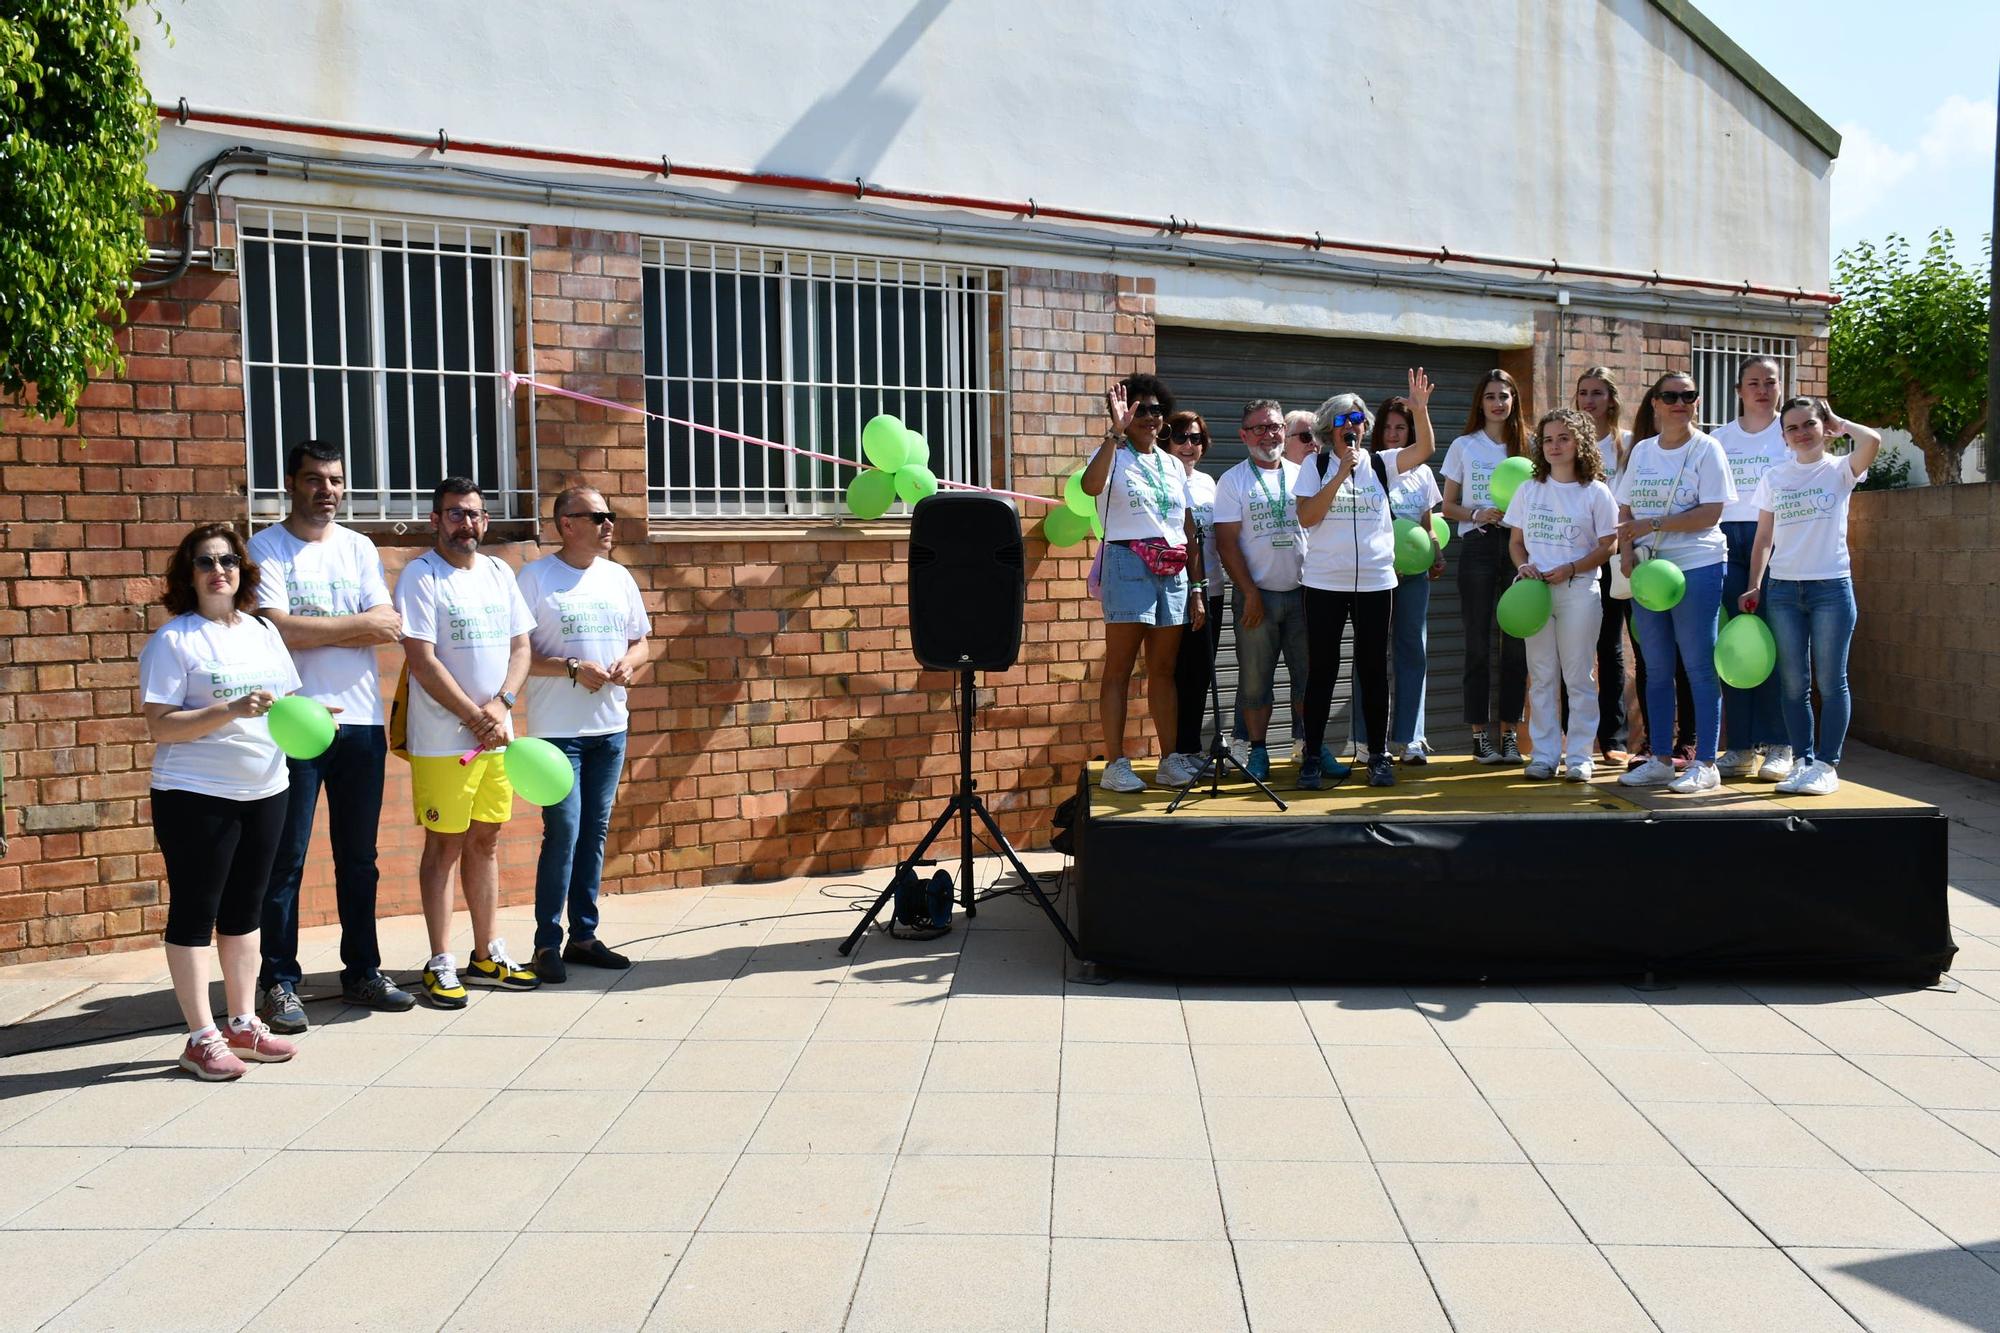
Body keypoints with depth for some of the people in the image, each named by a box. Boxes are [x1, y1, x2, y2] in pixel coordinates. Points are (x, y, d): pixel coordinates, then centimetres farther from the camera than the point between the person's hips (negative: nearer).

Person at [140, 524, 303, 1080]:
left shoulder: (263, 632, 11)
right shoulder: (173, 640, -8)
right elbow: (160, 726, -14)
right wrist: (230, 711, -25)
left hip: (265, 790, 6)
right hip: (196, 797, -6)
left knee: (245, 910, 14)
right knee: (194, 913, 2)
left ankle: (244, 1024, 23)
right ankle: (202, 1037, 9)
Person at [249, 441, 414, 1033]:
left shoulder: (359, 549, 11)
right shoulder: (267, 548, -1)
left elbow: (389, 628, -1)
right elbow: (276, 628, -15)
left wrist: (311, 630, -13)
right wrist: (357, 623, -7)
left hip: (361, 722, 4)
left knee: (358, 856, 11)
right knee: (286, 859, 0)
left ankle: (362, 972, 21)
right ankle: (279, 982, 9)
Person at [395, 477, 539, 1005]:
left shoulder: (499, 574, 11)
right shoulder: (421, 577, -8)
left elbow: (520, 646, 10)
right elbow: (423, 661, -14)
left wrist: (502, 704, -7)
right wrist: (475, 717, -14)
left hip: (495, 736, 6)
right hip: (443, 739, -6)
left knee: (485, 842, 12)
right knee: (445, 846, 0)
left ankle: (488, 955, 22)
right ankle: (441, 965, 8)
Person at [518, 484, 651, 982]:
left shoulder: (619, 577, 11)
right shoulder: (535, 577, -6)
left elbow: (640, 642, 18)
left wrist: (629, 663, -4)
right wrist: (573, 669, -18)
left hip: (610, 727, 6)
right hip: (558, 730, -5)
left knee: (595, 833, 10)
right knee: (564, 833, -8)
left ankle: (583, 935, 19)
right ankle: (547, 942, 3)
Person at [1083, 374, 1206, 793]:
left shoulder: (1173, 467, 18)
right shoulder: (1113, 456, 1)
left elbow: (1190, 532, 17)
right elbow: (1090, 486, -24)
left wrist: (1198, 589, 11)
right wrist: (1116, 432, -24)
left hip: (1173, 572, 5)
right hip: (1129, 565, -5)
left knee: (1163, 670, 8)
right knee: (1119, 669, -5)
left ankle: (1169, 760, 12)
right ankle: (1115, 765, -4)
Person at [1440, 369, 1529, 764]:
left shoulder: (1526, 445, 9)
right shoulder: (1464, 446, 7)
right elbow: (1448, 506, 8)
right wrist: (1477, 514, -11)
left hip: (1518, 544, 1)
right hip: (1478, 546, -1)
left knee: (1517, 641, 1)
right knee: (1478, 642, 0)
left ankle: (1509, 732, 9)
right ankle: (1479, 734, 6)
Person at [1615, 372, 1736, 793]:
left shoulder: (1706, 448, -3)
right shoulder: (1641, 450, 12)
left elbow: (1710, 514, -11)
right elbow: (1626, 511, 13)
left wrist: (1653, 525, -16)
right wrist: (1626, 552, -3)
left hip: (1697, 568, -5)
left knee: (1699, 668, -2)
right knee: (1656, 669, 9)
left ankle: (1705, 764, 3)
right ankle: (1659, 761, 17)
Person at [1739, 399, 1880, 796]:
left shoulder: (1839, 470, 0)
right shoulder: (1774, 478, 9)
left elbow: (1873, 440, -21)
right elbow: (1764, 538, 10)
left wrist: (1839, 423, -2)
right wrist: (1753, 587, 3)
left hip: (1831, 586, -3)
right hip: (1783, 589, 3)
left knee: (1830, 682, 1)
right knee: (1793, 684, 5)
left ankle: (1827, 765, 6)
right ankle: (1802, 761, 12)